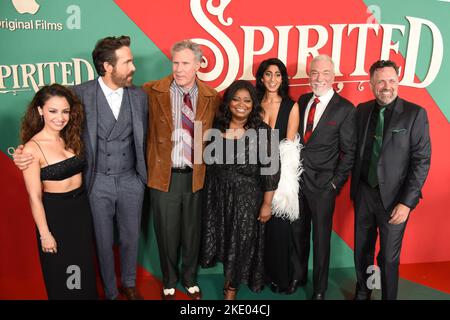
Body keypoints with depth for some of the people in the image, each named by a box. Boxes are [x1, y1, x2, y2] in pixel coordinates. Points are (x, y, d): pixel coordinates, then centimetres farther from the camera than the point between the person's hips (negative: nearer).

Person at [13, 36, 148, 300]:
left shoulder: (139, 96, -2)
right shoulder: (80, 94, -11)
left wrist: (145, 174, 7)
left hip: (131, 180, 2)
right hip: (98, 181, -2)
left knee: (131, 237, 17)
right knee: (104, 241, 12)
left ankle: (129, 283, 42)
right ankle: (110, 290, 36)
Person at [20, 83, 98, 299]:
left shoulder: (71, 138, -1)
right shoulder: (32, 148, -18)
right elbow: (35, 197, -15)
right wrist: (45, 234, -13)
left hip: (81, 207, 5)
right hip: (54, 212, -5)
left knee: (84, 267, 21)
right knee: (60, 272, 15)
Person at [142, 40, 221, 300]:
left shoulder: (212, 97, 0)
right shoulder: (153, 91, -7)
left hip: (196, 177, 2)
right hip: (164, 176, -1)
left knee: (192, 232, 16)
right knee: (167, 234, 13)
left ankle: (190, 279, 41)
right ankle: (169, 281, 39)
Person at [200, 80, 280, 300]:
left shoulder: (262, 131, -10)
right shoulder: (218, 126, 0)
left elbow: (271, 170, -10)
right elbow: (209, 160, 9)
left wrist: (267, 204, -10)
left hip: (247, 195, -2)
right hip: (218, 193, 3)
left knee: (241, 242, 9)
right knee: (222, 239, 14)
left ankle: (232, 286, 32)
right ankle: (229, 277, 41)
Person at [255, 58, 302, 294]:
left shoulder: (291, 106, -1)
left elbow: (290, 145, -4)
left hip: (283, 173, -2)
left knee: (281, 226, 3)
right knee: (261, 226, 9)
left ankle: (285, 276, 21)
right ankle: (264, 273, 26)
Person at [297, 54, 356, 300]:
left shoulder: (345, 109, -8)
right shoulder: (303, 101, 6)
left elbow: (349, 152, -6)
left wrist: (336, 183, -10)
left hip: (323, 183, -4)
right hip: (297, 178, 4)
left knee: (321, 238, 9)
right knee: (299, 233, 17)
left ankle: (319, 290, 28)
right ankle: (298, 276, 38)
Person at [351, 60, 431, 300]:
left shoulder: (415, 114, -9)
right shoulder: (362, 111, 3)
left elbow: (421, 161, -11)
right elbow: (355, 151, 7)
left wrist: (407, 202, -15)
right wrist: (354, 187, 2)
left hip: (394, 198, -3)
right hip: (363, 193, 4)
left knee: (389, 257, 9)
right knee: (362, 251, 18)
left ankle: (388, 297, 33)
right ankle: (362, 293, 40)